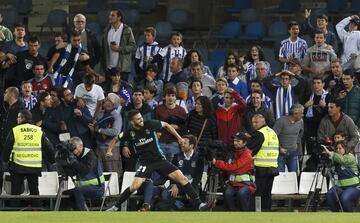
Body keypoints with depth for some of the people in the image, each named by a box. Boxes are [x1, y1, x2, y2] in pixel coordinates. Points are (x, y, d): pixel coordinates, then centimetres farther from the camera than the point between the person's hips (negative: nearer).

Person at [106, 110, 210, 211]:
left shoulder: (150, 125, -8)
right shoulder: (129, 133, -7)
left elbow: (166, 125, 8)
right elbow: (116, 139, 14)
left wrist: (179, 138, 9)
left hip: (160, 160, 2)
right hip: (145, 162, -2)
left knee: (183, 179, -9)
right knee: (135, 186, -23)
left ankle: (198, 204, -3)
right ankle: (116, 207, -5)